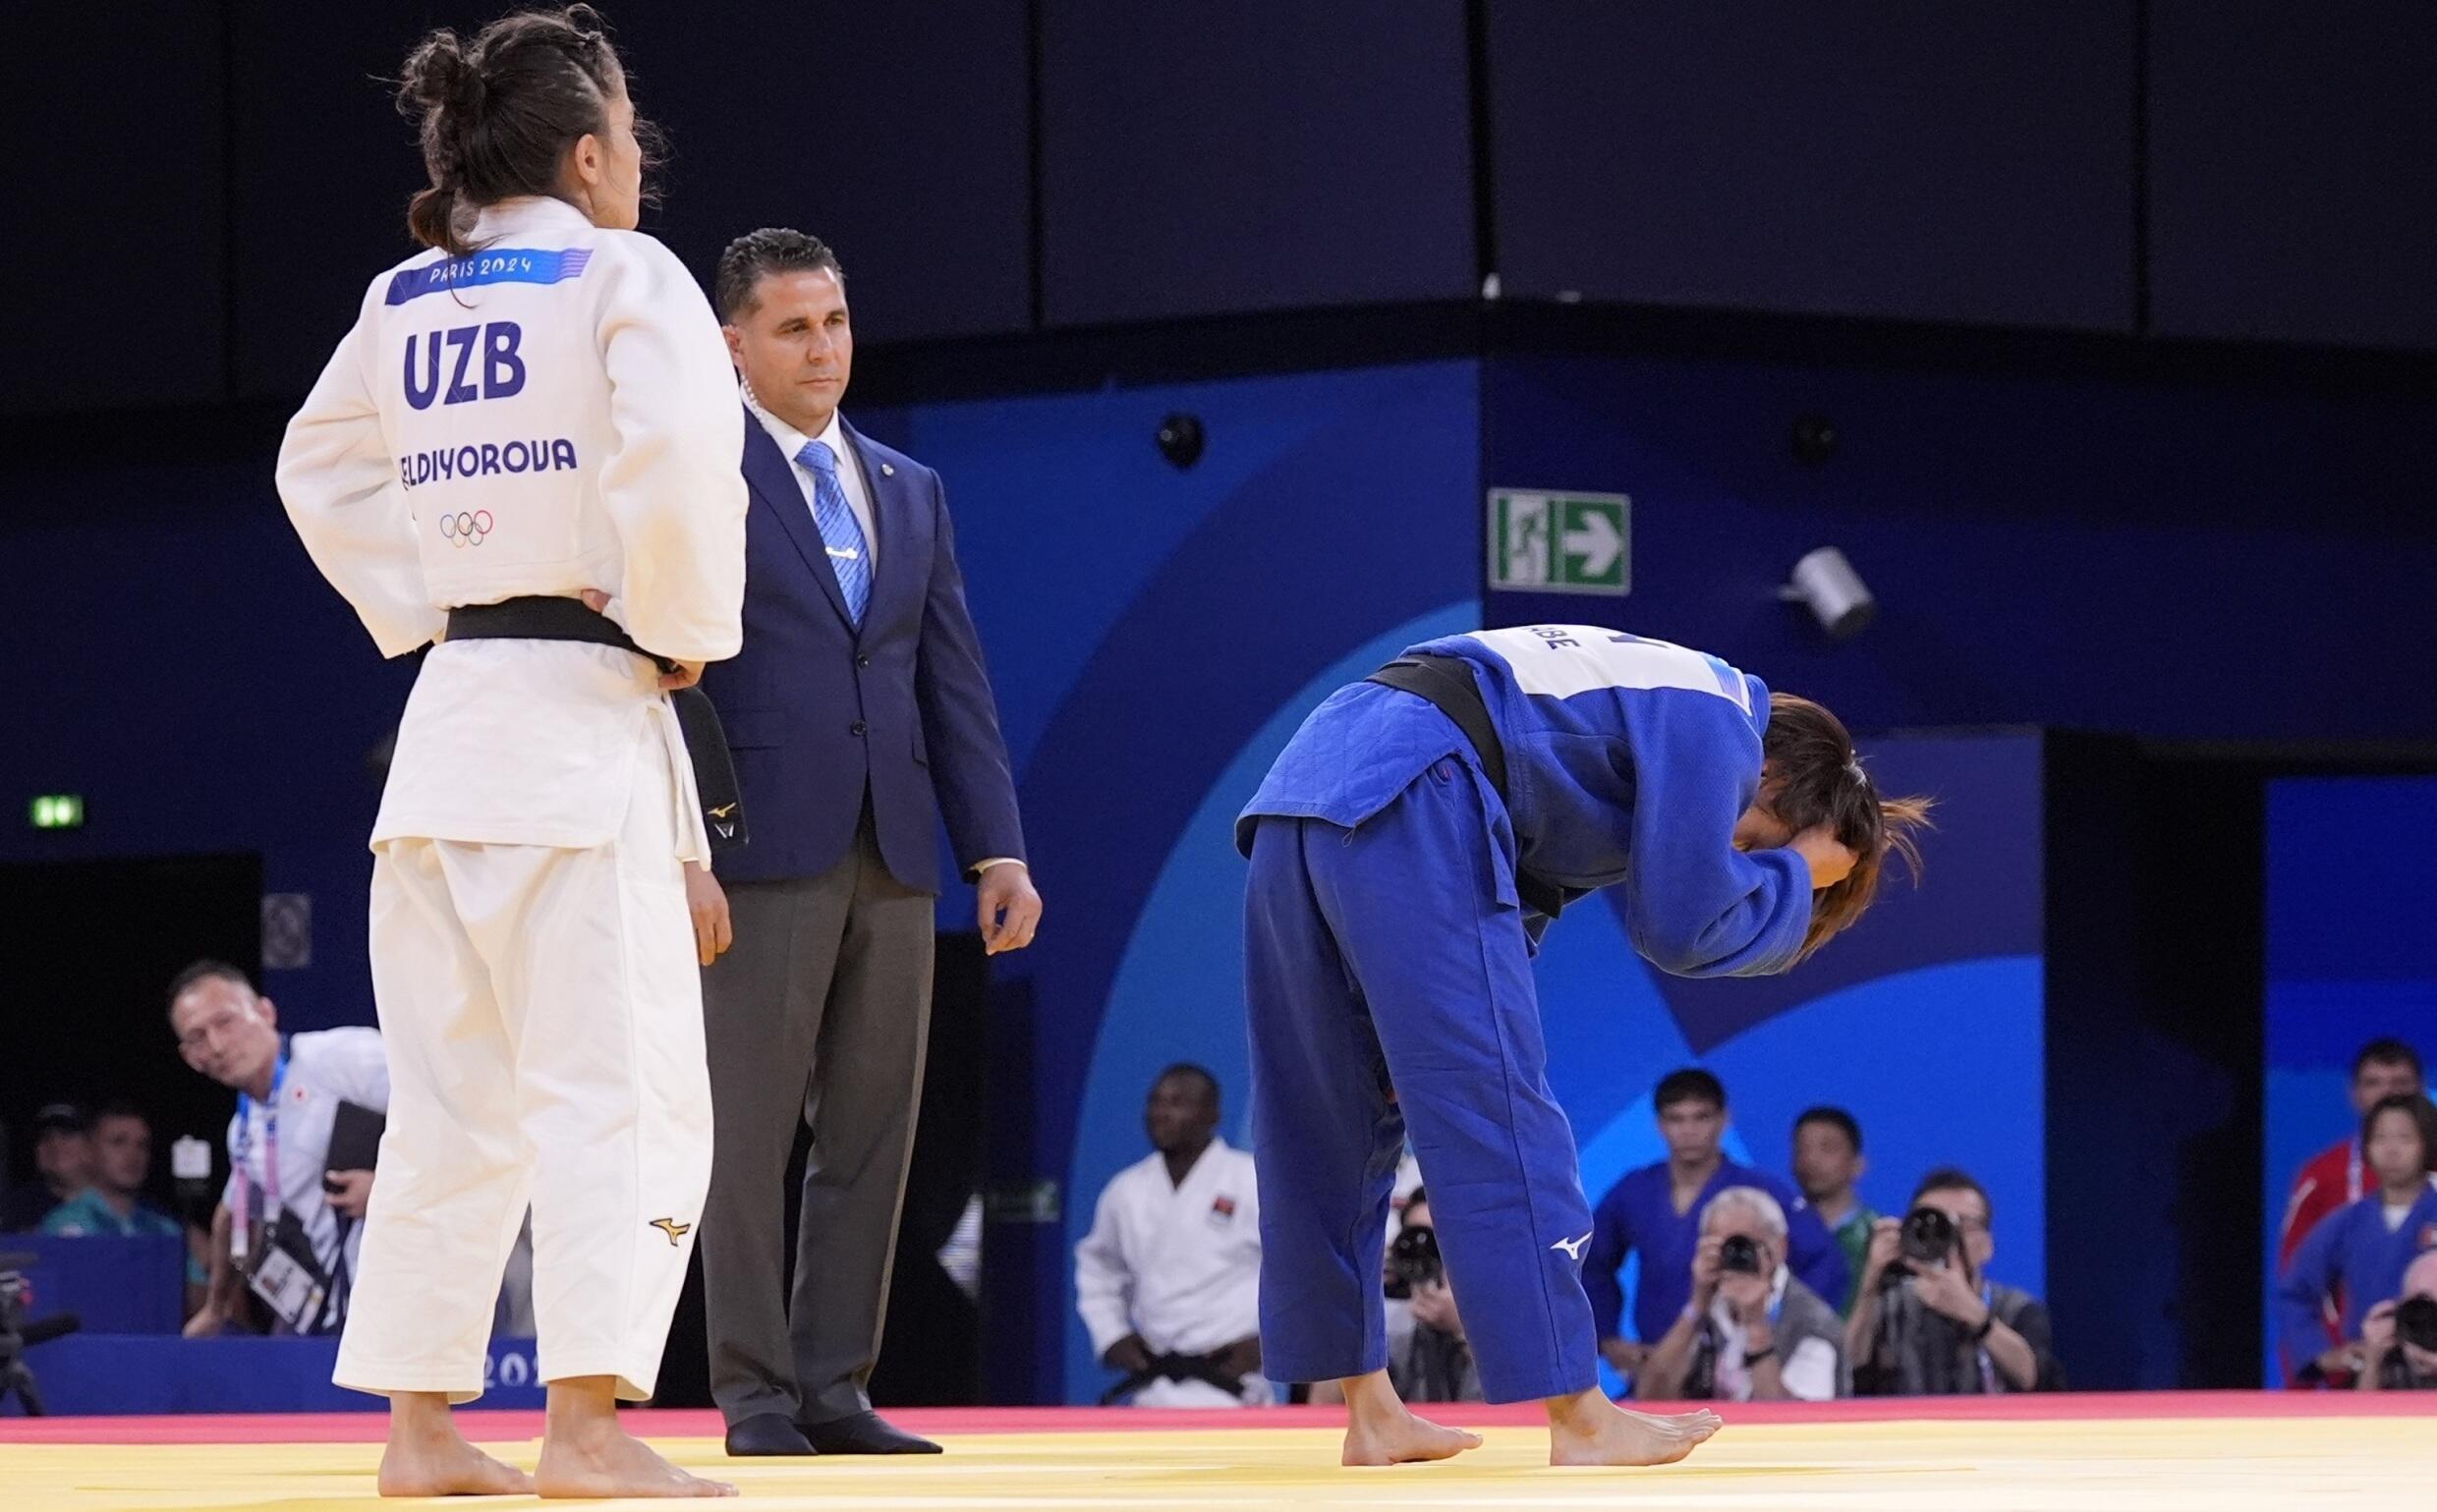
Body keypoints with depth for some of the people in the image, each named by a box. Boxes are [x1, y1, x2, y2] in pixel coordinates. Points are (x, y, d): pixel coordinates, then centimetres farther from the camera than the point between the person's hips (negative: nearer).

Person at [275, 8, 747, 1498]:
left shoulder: (403, 301, 12)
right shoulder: (622, 277, -8)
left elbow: (322, 469, 20)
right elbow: (678, 458, -22)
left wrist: (418, 612, 15)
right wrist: (685, 633, -9)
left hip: (449, 711, 7)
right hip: (585, 709, -7)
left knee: (453, 1095, 11)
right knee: (617, 1086, -6)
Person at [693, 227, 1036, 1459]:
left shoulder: (910, 493, 17)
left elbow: (956, 684, 15)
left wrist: (998, 848, 7)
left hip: (890, 851, 6)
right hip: (762, 851, -6)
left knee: (872, 1135, 5)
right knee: (748, 1135, -4)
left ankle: (834, 1389, 9)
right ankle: (755, 1397, 0)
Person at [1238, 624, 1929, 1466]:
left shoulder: (1641, 712, 30)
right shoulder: (1715, 728, 1)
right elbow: (1679, 922, -2)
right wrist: (1791, 881, 14)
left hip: (1295, 794, 10)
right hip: (1404, 799, -10)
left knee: (1333, 1124, 14)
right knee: (1495, 1113, -5)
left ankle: (1370, 1413, 21)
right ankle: (1579, 1421, -3)